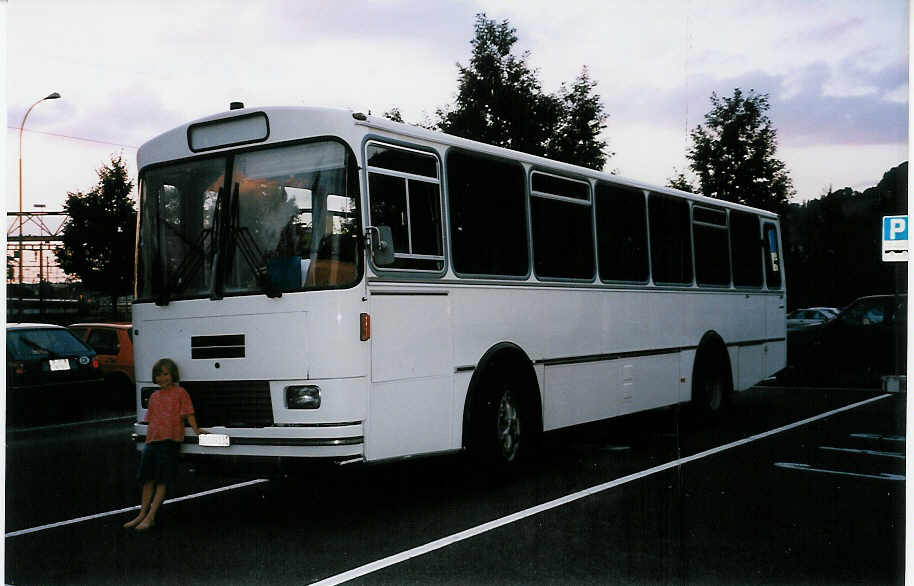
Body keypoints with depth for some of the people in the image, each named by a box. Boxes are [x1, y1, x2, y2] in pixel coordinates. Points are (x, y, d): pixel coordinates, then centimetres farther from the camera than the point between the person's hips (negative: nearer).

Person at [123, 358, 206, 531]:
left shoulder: (180, 393, 2)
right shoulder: (154, 397, 18)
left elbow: (188, 414, -2)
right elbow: (151, 420, 21)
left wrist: (196, 430, -15)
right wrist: (148, 439, 14)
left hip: (170, 440, -6)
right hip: (152, 441, 6)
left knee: (162, 481, -4)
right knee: (148, 480, 10)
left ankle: (150, 517, -3)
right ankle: (142, 515, 18)